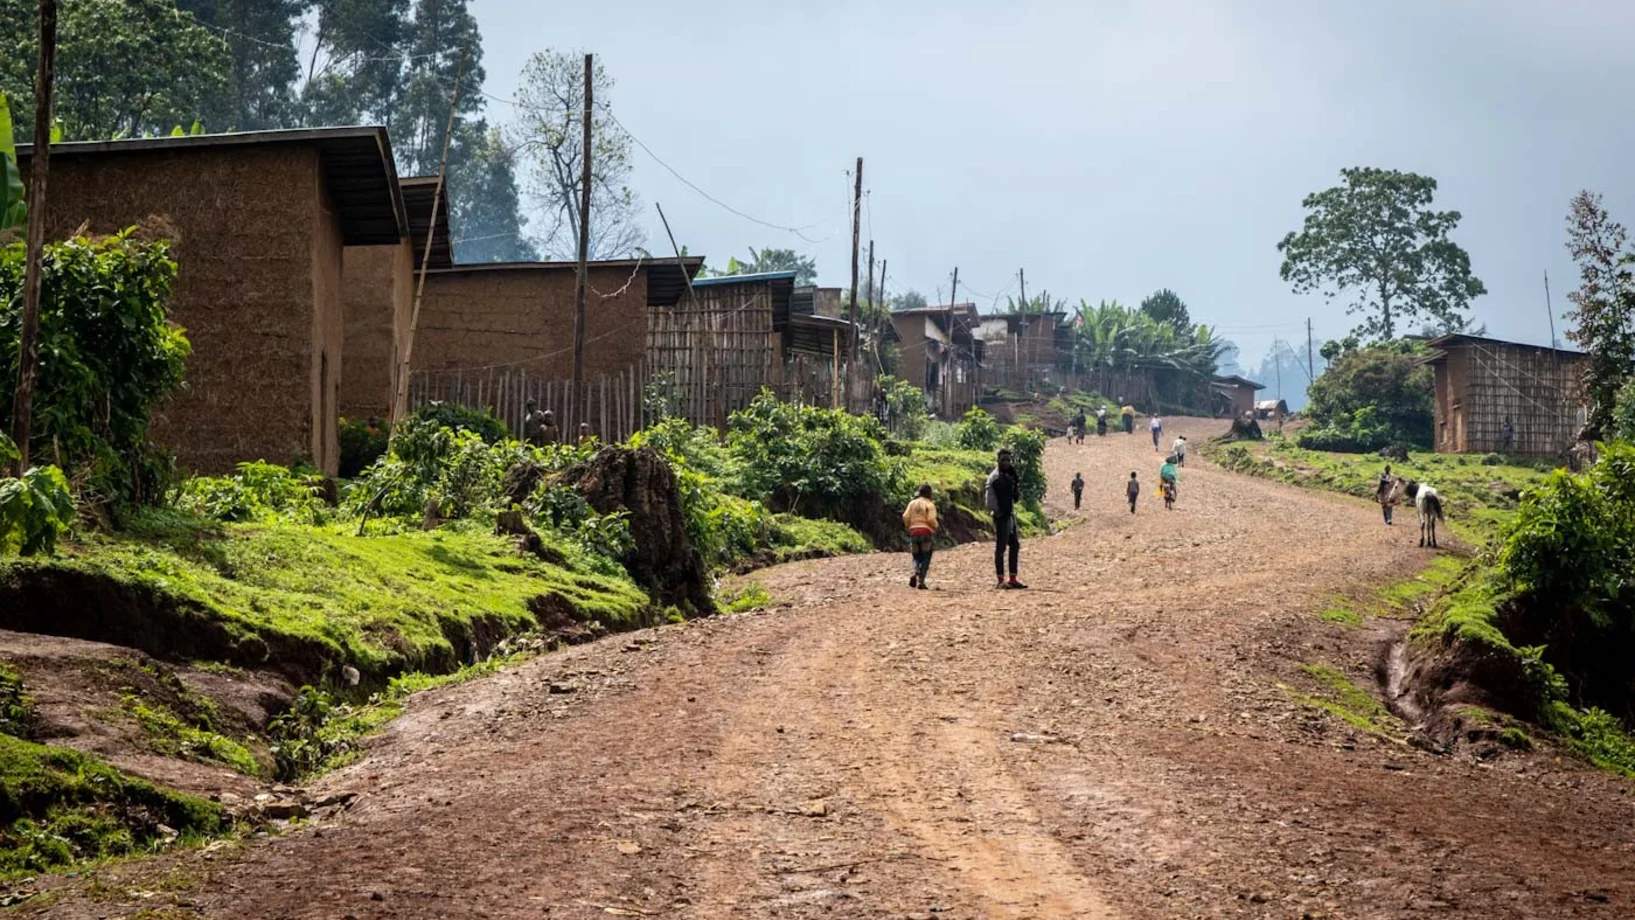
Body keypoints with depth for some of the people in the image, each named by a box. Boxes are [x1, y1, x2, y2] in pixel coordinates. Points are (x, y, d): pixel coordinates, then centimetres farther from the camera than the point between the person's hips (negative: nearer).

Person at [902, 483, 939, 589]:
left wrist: (908, 527, 14)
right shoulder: (930, 505, -3)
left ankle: (915, 573, -15)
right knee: (925, 559, 3)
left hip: (914, 532, 4)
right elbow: (931, 519, -14)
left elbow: (905, 517, -1)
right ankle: (921, 581, -7)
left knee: (917, 557, 14)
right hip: (927, 532, -4)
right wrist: (935, 526, 7)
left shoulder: (912, 503, 9)